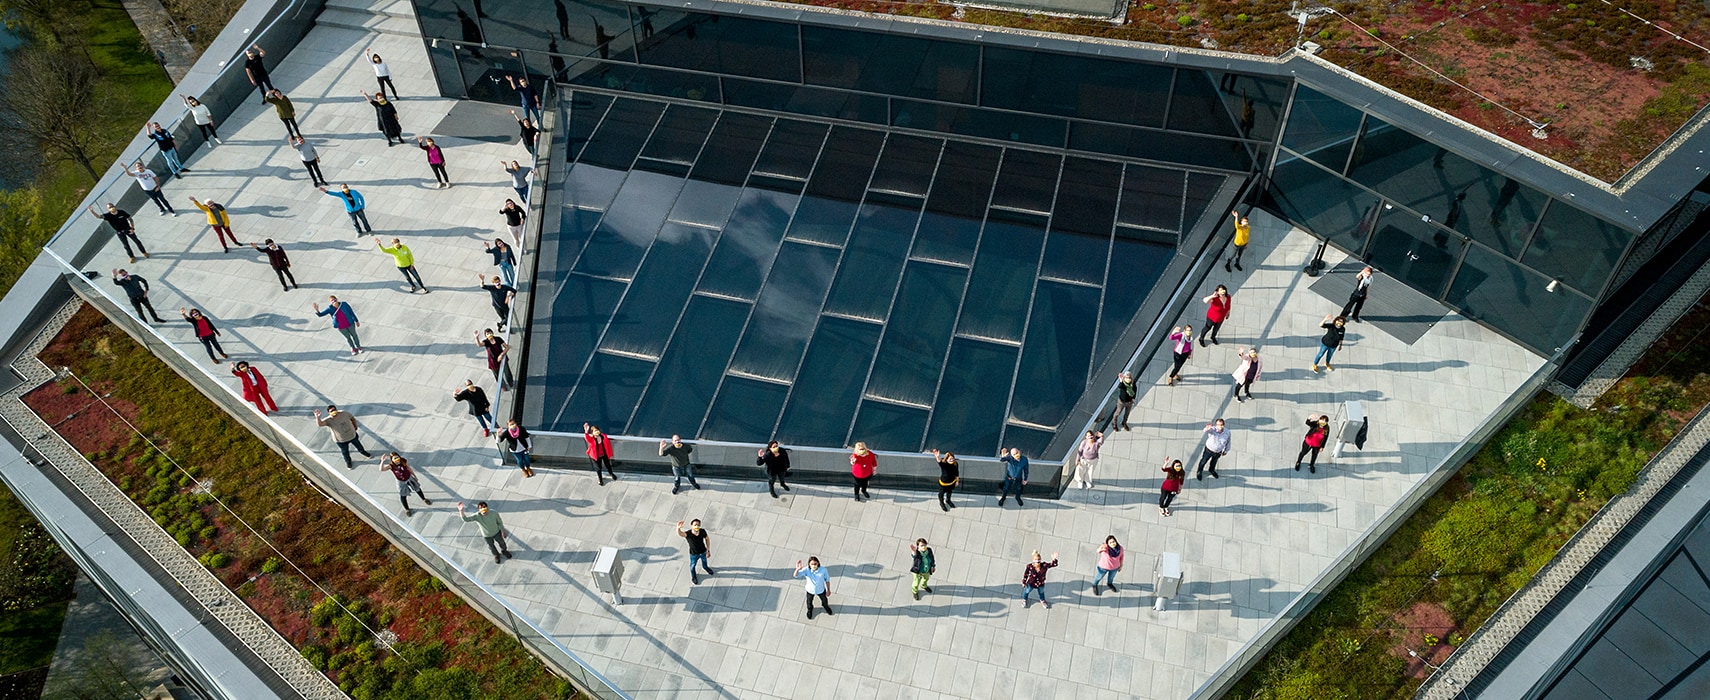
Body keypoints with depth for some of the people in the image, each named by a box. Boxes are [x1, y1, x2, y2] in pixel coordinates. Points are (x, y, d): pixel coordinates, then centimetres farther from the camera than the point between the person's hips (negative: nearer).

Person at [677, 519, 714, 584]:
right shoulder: (688, 534, -38)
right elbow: (680, 534, -60)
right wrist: (678, 528, -84)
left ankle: (705, 567, 70)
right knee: (692, 566, 26)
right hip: (694, 554, -2)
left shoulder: (702, 531, -28)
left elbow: (707, 539, -7)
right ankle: (693, 576, 60)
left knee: (704, 564, 33)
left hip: (703, 552, 3)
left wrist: (708, 550, 0)